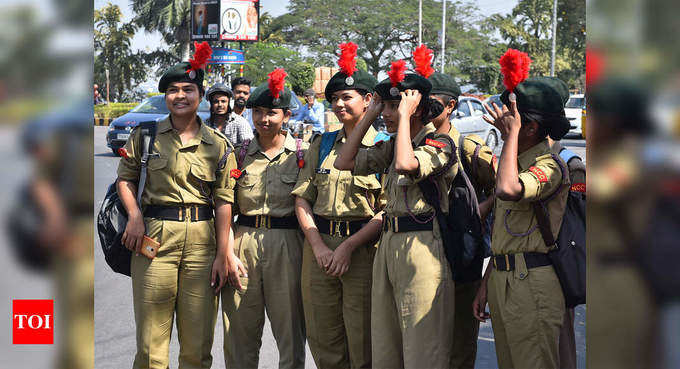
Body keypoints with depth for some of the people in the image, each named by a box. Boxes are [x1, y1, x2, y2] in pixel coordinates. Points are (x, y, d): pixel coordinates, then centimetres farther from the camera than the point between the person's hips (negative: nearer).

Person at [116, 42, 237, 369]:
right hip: (154, 236, -1)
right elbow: (126, 177, 13)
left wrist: (222, 255, -1)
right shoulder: (145, 135, 7)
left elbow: (223, 201, 4)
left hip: (202, 240, 1)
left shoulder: (218, 145, 7)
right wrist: (134, 216, -6)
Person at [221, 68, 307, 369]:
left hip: (286, 244, -2)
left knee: (289, 328, 2)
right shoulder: (241, 153, 10)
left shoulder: (301, 153, 3)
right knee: (240, 331, 7)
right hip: (244, 243, 2)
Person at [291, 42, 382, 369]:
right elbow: (302, 199, 8)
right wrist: (318, 246, -6)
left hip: (362, 248, -4)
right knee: (323, 342, 9)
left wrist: (348, 246, -16)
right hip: (319, 246, 5)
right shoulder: (322, 145, 14)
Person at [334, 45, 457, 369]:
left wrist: (404, 115, -17)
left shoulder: (439, 144, -9)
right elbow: (344, 162, 15)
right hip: (388, 244, 8)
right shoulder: (391, 147, 15)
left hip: (421, 245, -8)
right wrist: (370, 114, 13)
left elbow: (406, 164, -28)